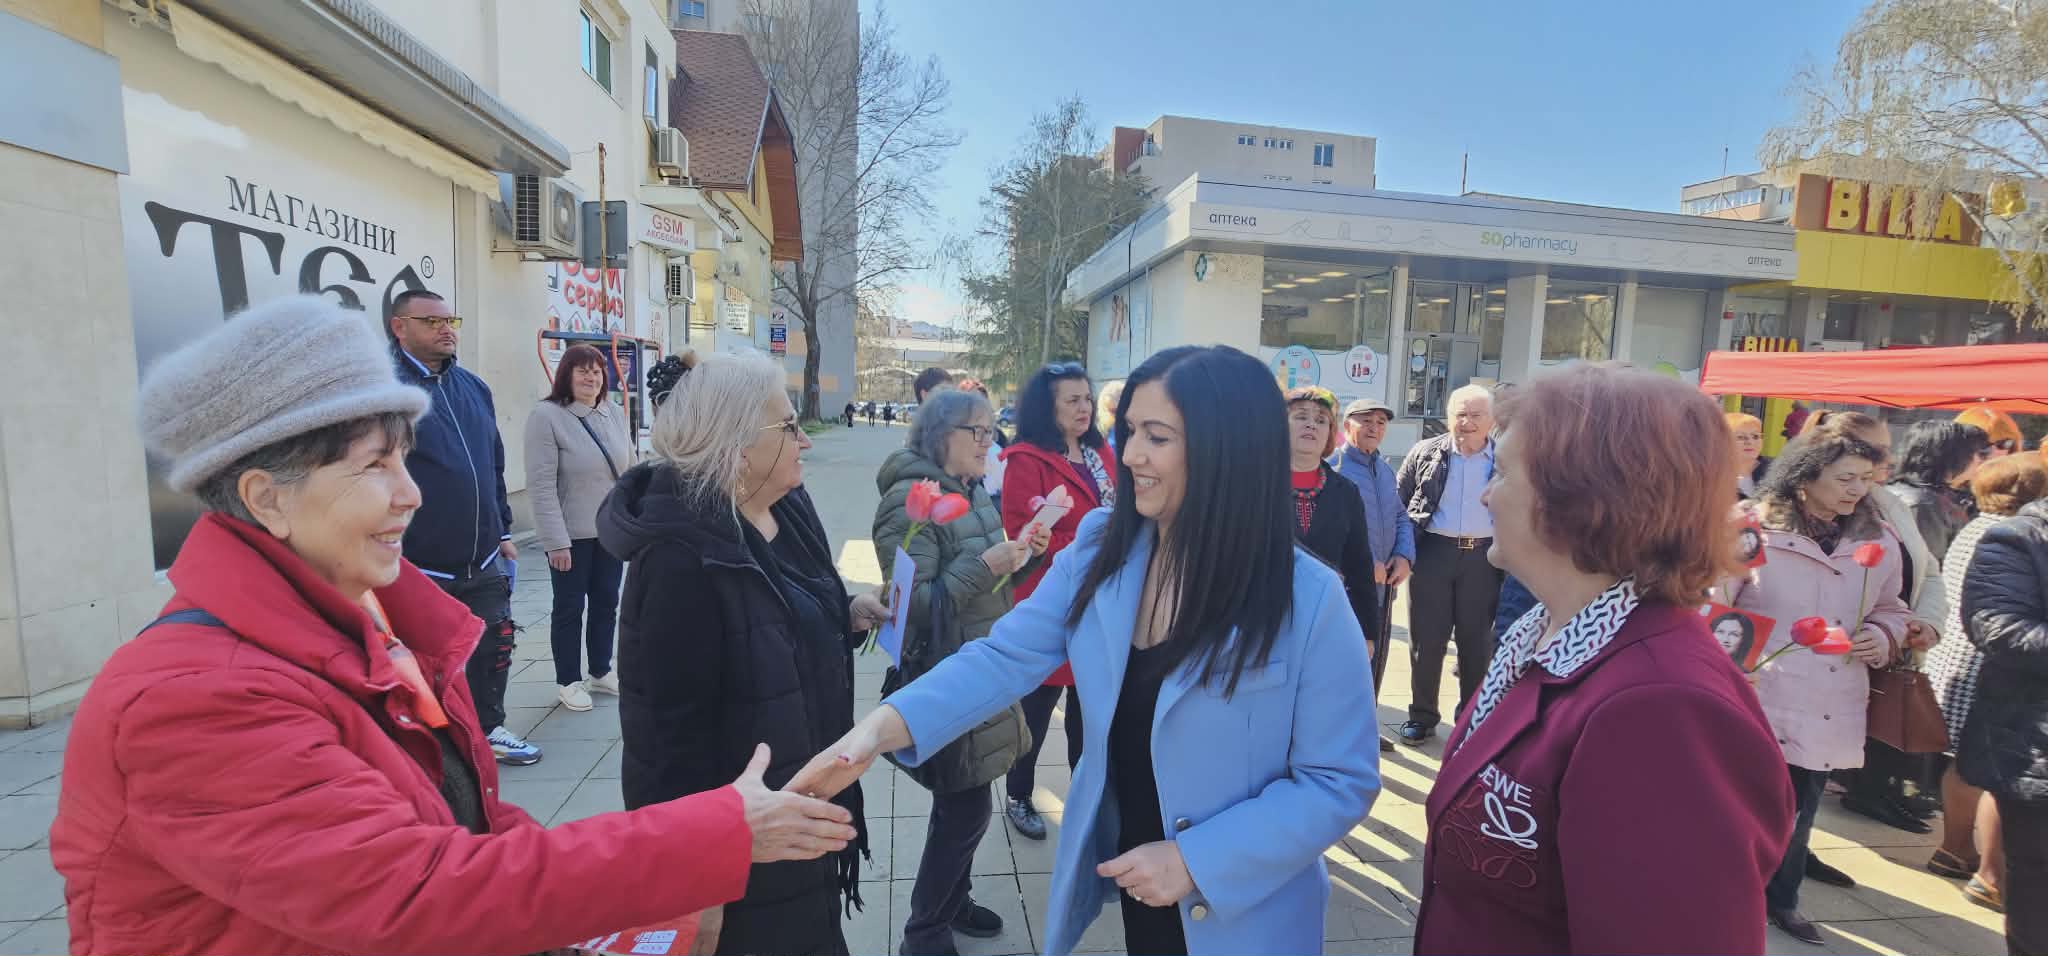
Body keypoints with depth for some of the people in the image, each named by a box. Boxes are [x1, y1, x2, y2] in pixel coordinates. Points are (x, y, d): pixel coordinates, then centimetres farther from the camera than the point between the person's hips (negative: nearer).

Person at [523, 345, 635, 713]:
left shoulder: (614, 414, 5)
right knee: (570, 607, 7)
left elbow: (629, 470, 11)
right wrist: (557, 541, -18)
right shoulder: (547, 416, -12)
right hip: (572, 534, -5)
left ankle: (601, 672, 31)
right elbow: (541, 485, -15)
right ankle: (568, 681, 22)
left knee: (606, 602, 15)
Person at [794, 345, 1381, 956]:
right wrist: (884, 725, -26)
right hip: (1121, 869, 4)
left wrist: (1194, 860, -21)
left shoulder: (1310, 600, -20)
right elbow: (1007, 657, -11)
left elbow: (1341, 781, -15)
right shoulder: (1098, 550, -8)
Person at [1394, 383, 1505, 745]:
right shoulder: (1426, 453, 2)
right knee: (1426, 639, 5)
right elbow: (1398, 501, 4)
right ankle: (1422, 716, 18)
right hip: (1433, 552, 0)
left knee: (1477, 641, 10)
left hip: (1483, 556, 1)